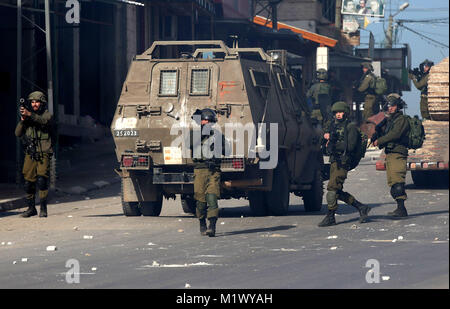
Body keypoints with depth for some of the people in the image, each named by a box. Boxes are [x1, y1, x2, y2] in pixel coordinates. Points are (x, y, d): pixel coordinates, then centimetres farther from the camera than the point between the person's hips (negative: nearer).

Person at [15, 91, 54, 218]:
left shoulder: (47, 115, 2)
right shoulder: (26, 117, 14)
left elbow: (44, 121, -22)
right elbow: (18, 133, 7)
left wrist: (30, 114, -35)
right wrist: (22, 120, -9)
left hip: (43, 153, -4)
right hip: (30, 154, 4)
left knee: (42, 180, -16)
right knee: (28, 182, 2)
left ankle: (43, 208, -11)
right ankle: (31, 208, 14)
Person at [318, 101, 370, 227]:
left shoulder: (351, 127, -4)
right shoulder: (334, 125, 20)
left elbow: (350, 146, -13)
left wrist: (334, 146, -13)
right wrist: (326, 136, -4)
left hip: (343, 162, -9)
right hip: (334, 161, 9)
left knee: (332, 188, -14)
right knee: (337, 192, 8)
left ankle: (330, 217, -10)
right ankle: (361, 208, 17)